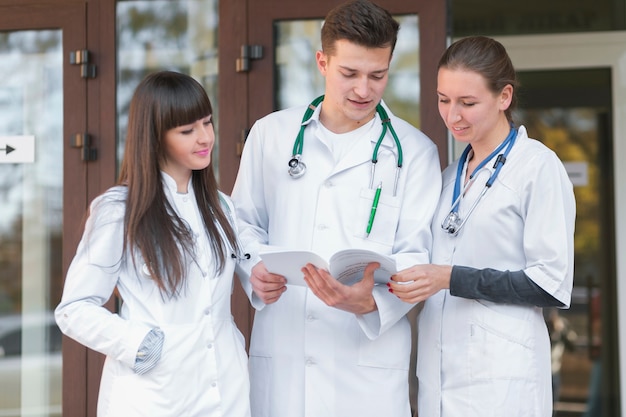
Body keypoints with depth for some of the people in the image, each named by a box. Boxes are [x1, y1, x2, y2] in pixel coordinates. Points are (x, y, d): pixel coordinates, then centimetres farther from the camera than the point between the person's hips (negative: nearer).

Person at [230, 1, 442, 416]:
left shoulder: (415, 151, 4)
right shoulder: (271, 133, 9)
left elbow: (415, 254, -2)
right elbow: (246, 224, 14)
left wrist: (371, 301, -22)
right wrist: (255, 271, -7)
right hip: (279, 354, 1)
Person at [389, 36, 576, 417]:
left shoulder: (539, 166, -7)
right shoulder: (451, 174, 15)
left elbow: (552, 285, -11)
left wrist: (451, 278, -16)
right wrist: (404, 277, 2)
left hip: (500, 379, -6)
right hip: (439, 371, 6)